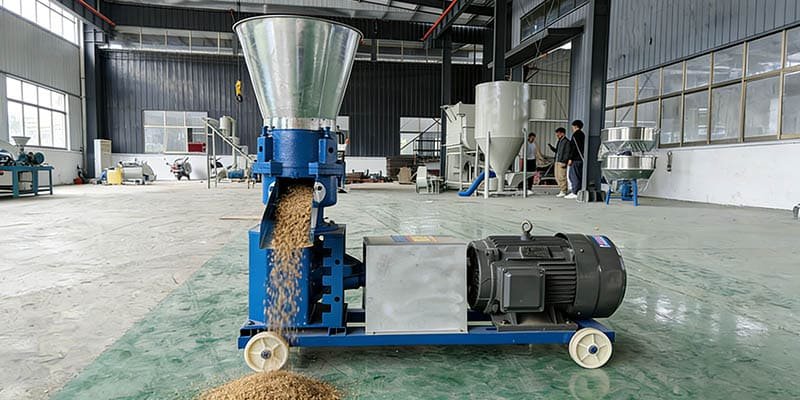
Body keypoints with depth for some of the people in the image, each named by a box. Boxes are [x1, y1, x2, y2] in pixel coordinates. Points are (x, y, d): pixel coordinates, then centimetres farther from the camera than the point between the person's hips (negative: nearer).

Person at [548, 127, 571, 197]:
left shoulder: (566, 141, -9)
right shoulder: (559, 141, 18)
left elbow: (567, 153, -14)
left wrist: (564, 162, -19)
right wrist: (551, 147, 7)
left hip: (562, 162, -9)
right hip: (557, 161, 10)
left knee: (562, 177, -7)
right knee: (557, 177, 12)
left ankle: (563, 192, -3)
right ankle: (562, 190, 19)